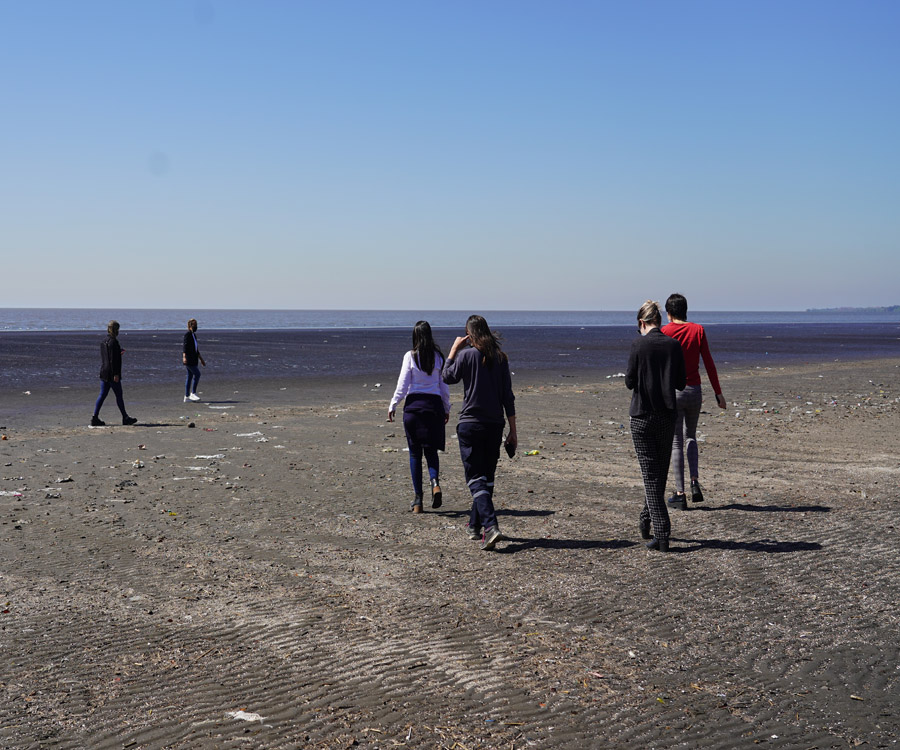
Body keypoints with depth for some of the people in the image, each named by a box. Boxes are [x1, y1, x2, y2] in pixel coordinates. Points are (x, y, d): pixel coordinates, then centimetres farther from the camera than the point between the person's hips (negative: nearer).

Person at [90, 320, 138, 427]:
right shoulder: (113, 342, -16)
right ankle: (125, 418, 10)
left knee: (102, 395, 8)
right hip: (111, 374, -8)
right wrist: (116, 374, -20)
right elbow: (113, 359, -20)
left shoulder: (104, 341, 12)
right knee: (119, 395, 1)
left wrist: (119, 352, 29)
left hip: (103, 373, 8)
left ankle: (95, 418, 2)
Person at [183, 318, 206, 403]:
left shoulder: (194, 335, 19)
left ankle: (187, 396, 11)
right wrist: (184, 356, -33)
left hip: (193, 359, 9)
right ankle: (193, 393, -10)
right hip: (189, 358, -9)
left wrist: (201, 359, 30)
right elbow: (185, 346, -21)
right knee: (197, 374, -15)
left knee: (190, 376, 9)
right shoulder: (187, 334, -10)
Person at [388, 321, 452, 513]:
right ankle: (435, 483, -16)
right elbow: (444, 385, 8)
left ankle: (417, 499, 4)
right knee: (431, 450, 12)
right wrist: (446, 408, 17)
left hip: (414, 404, -2)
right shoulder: (438, 356, 4)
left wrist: (392, 406, 5)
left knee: (415, 453, 5)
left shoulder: (410, 356, -4)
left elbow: (402, 385, -5)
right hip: (434, 404, 2)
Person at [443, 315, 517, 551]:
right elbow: (508, 396, 5)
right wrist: (513, 430, 10)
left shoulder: (466, 355, -9)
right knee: (487, 477, 16)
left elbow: (448, 377, 7)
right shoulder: (500, 357, 4)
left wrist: (454, 349, 15)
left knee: (476, 479, -5)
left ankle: (491, 526, -23)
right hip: (495, 425, 5)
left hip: (470, 424, -5)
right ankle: (475, 526, 28)